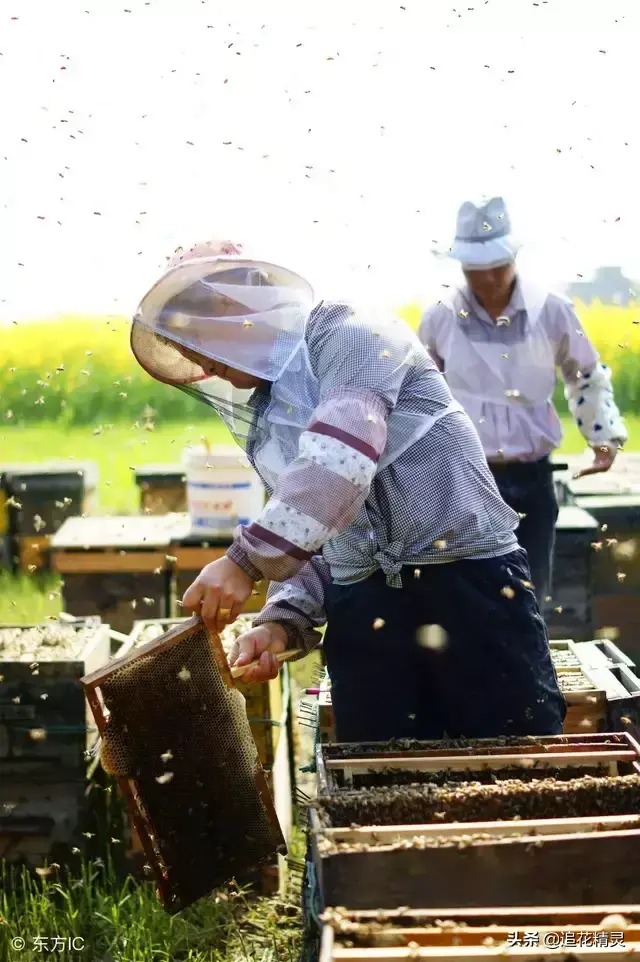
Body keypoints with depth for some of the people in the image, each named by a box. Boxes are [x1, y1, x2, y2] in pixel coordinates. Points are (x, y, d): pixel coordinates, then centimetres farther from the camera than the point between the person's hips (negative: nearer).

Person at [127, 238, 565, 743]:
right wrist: (285, 618, -2)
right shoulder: (267, 425, 20)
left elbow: (341, 455, -22)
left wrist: (247, 557, -26)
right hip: (362, 605, 7)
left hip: (468, 580, -7)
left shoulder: (348, 334, -4)